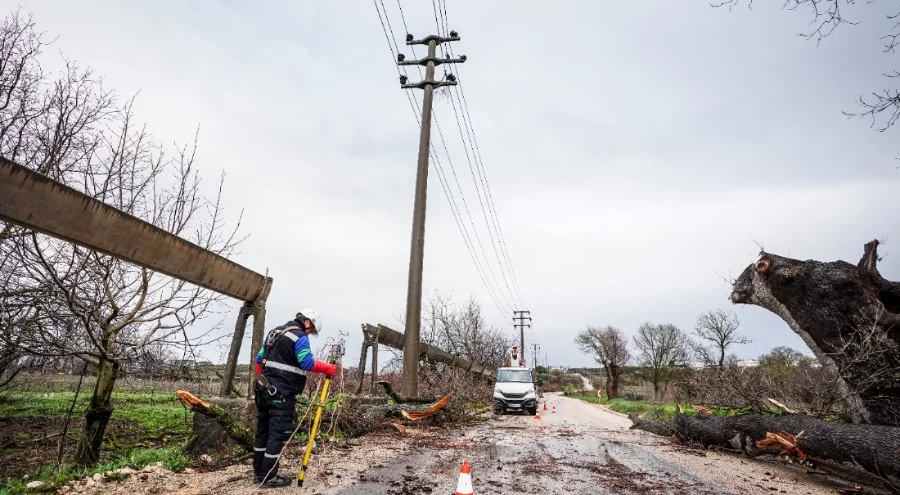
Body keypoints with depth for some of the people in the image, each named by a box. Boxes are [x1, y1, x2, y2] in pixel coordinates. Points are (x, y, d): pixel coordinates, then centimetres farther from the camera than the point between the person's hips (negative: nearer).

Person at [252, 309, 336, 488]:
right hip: (282, 394, -9)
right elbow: (307, 363, -24)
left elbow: (259, 359, 21)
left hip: (265, 390, 10)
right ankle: (268, 478, 5)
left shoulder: (275, 332, 17)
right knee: (278, 434, -1)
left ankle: (259, 473, 26)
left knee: (263, 431, 16)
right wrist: (328, 368, -14)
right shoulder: (300, 337, -12)